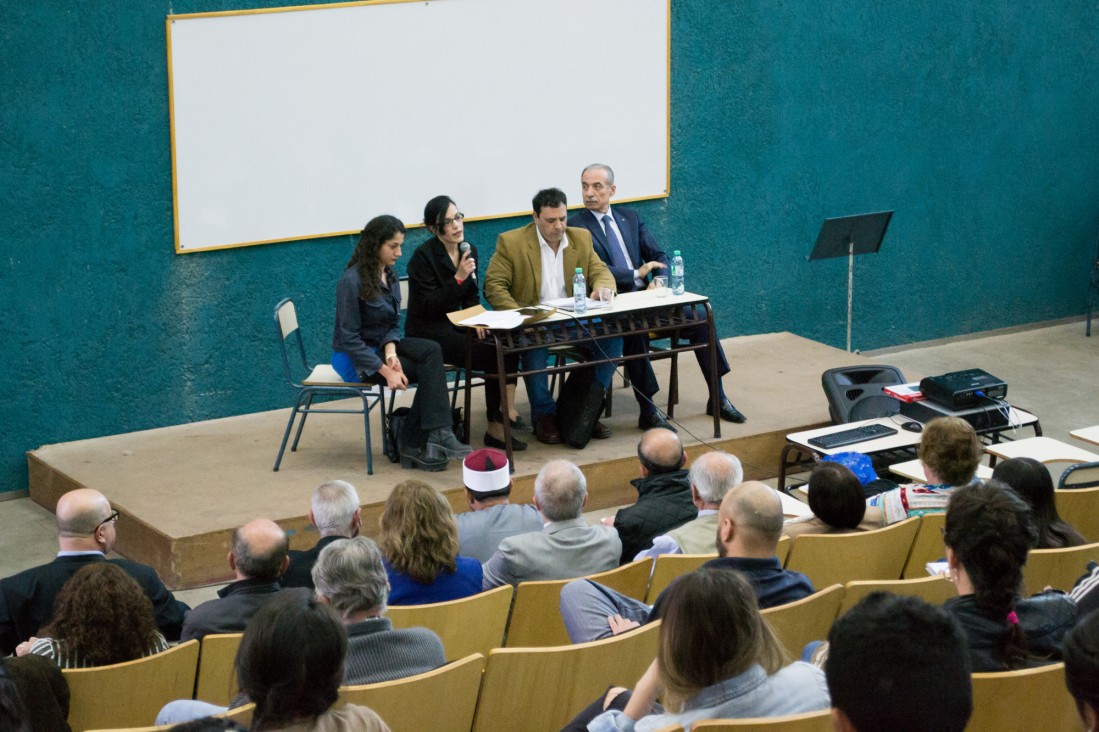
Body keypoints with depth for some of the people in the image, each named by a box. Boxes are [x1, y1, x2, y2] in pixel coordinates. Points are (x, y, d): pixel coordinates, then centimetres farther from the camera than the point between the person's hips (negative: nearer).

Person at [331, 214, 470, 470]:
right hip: (355, 357, -7)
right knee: (430, 371, -22)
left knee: (431, 351, -23)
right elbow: (349, 339, -20)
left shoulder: (390, 275, 5)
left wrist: (391, 351, -15)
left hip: (382, 345, 7)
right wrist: (386, 371, -26)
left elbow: (392, 324, 8)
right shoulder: (352, 281, -19)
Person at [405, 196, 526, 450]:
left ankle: (504, 415, -15)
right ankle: (497, 424, -5)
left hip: (455, 326, 7)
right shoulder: (423, 256, -14)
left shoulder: (469, 250, 8)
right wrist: (458, 278, -27)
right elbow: (429, 306, -19)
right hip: (429, 333, -7)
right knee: (493, 357, -21)